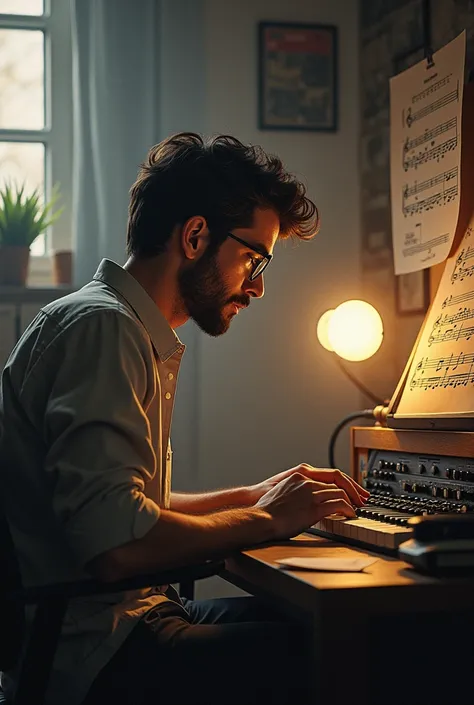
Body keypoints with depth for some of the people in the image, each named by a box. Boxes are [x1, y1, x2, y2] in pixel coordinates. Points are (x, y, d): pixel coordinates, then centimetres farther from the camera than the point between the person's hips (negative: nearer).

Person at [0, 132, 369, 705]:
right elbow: (117, 545, -25)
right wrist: (265, 518, -11)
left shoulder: (139, 337, 18)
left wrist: (255, 495, 13)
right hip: (94, 656, -10)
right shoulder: (101, 326, -15)